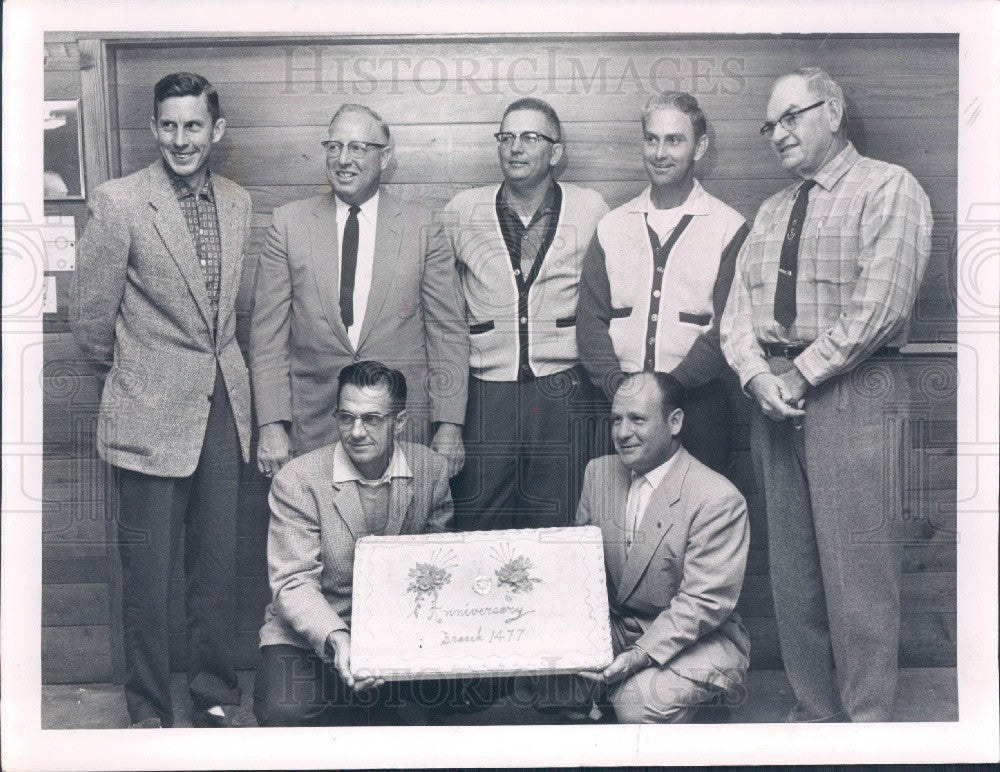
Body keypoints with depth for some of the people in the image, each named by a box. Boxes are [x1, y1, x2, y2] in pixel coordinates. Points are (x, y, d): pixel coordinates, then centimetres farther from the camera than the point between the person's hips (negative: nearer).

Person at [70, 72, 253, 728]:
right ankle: (150, 709, 19)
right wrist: (125, 367, 10)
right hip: (153, 410, -4)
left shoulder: (237, 203, 8)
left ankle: (215, 696, 25)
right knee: (149, 568, 4)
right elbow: (92, 314, -3)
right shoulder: (119, 203, -9)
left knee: (219, 562, 10)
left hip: (224, 403, 5)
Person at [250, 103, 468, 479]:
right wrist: (271, 426, -4)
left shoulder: (422, 228, 2)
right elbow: (268, 335, 3)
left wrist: (449, 427, -3)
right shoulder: (288, 222, 4)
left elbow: (449, 334, 3)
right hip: (313, 428, 1)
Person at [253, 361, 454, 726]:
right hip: (310, 636, -3)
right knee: (286, 715, -30)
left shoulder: (432, 469, 0)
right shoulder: (296, 480, -11)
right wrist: (336, 640, -33)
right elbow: (294, 583, -15)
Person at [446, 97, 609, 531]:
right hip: (484, 393, 1)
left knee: (555, 527, 4)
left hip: (562, 394, 0)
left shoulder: (590, 210, 5)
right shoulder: (462, 211, 6)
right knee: (477, 527, 1)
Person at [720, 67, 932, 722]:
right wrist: (757, 375, -6)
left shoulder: (888, 189, -1)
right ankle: (814, 712, 17)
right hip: (775, 398, 7)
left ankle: (867, 721, 4)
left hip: (852, 393, -6)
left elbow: (878, 307, -13)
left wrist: (801, 373, -12)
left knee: (857, 570, -6)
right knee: (793, 567, 7)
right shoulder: (772, 212, 20)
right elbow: (738, 308, 13)